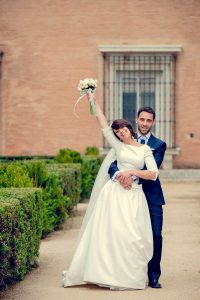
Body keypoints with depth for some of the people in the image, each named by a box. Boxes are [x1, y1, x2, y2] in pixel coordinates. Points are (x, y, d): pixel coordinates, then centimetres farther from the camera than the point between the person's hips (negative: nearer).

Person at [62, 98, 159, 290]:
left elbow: (153, 174, 0)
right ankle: (106, 274, 0)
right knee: (109, 232, -5)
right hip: (115, 193, 0)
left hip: (134, 196, 0)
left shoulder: (145, 149, 8)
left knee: (133, 237, -4)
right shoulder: (118, 145, 9)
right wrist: (92, 100, 6)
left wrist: (132, 172, -8)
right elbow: (102, 121, 7)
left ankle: (131, 276, 4)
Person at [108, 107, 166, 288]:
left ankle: (153, 277, 7)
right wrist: (118, 175, -28)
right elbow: (112, 164, -5)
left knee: (155, 236, -3)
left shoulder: (159, 145, 3)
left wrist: (132, 176, -28)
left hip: (152, 197, -1)